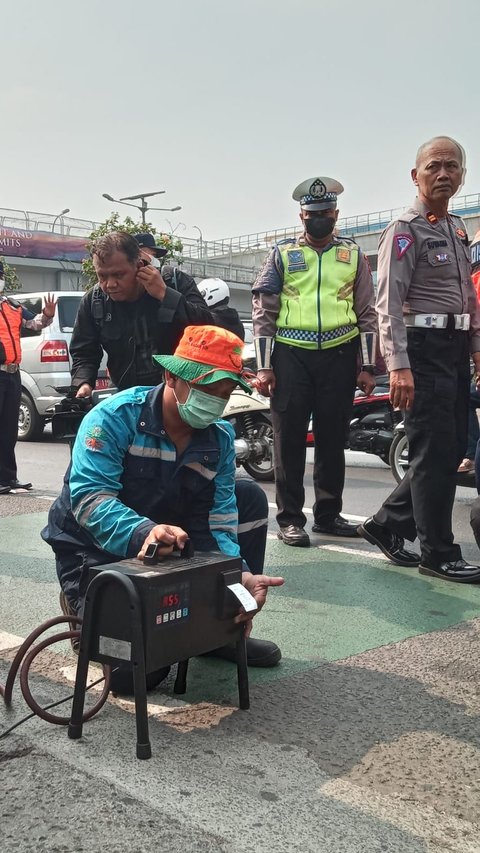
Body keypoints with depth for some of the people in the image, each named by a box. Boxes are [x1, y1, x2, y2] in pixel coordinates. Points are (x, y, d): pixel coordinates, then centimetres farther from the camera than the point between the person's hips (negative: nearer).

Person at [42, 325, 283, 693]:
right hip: (99, 552, -6)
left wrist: (239, 574, -29)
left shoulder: (220, 439, -6)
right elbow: (88, 497, -34)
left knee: (250, 497, -3)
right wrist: (144, 533, -52)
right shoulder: (116, 417, -23)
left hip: (173, 548, 6)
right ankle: (85, 607, 13)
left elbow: (217, 523, -9)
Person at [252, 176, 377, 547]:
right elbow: (263, 312, 4)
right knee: (289, 439, -1)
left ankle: (328, 513, 20)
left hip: (340, 355, 2)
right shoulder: (282, 255, 8)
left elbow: (367, 314, 10)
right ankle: (290, 518, 6)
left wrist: (368, 367, 2)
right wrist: (264, 366, -5)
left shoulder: (354, 256, 13)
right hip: (291, 354, -1)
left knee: (334, 438, 8)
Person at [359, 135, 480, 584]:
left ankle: (388, 524, 22)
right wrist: (398, 365, -23)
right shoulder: (405, 230, -7)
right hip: (423, 349, -9)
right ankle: (439, 554, 6)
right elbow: (390, 303, -15)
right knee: (435, 453, -5)